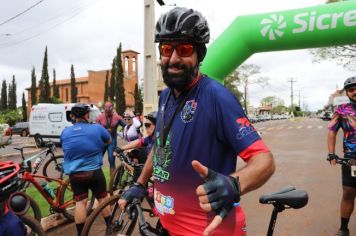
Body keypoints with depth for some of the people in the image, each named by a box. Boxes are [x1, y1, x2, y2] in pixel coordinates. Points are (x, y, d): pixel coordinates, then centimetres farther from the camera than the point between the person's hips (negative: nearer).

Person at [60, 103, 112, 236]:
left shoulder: (65, 132, 3)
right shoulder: (97, 128, -9)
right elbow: (109, 141, 9)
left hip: (74, 174, 3)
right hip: (94, 172, -2)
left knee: (80, 202, 8)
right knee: (102, 198, 13)